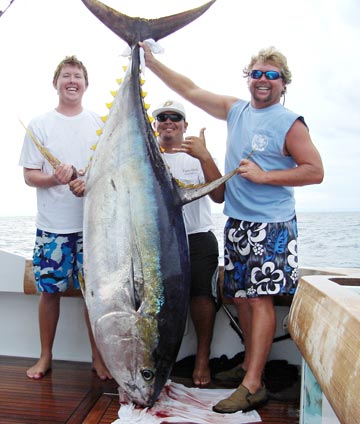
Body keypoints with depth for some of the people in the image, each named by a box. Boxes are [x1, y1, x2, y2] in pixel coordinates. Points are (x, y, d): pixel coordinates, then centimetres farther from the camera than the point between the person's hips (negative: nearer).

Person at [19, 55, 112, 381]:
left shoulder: (99, 124, 9)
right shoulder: (40, 125, 6)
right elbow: (29, 175, 3)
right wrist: (54, 179, -18)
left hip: (93, 222, 1)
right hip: (52, 224, 0)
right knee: (49, 289, 7)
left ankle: (98, 356, 21)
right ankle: (46, 355, 27)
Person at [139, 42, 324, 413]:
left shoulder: (289, 123, -6)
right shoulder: (236, 111, 11)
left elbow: (315, 171, -10)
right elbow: (190, 90, 15)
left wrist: (263, 175, -17)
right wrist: (151, 62, 13)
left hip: (271, 226, -6)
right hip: (236, 223, 6)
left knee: (259, 298, -7)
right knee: (240, 296, 11)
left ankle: (252, 386, 0)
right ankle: (250, 364, 27)